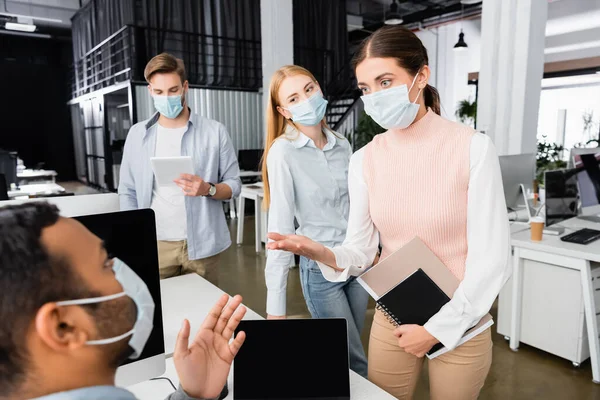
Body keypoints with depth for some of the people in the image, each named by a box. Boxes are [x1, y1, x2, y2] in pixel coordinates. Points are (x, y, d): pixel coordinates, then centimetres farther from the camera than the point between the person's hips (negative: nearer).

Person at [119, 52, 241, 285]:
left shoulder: (215, 132, -2)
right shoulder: (137, 134, 5)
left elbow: (234, 185, 1)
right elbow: (128, 193, 7)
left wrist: (208, 189, -19)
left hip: (201, 245, -1)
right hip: (154, 244, 2)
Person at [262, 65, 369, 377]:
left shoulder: (343, 146, 1)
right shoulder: (283, 152, -17)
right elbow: (280, 226, -21)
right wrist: (275, 304, -21)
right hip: (320, 267, -5)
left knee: (348, 352, 21)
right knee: (355, 361, 10)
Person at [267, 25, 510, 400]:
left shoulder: (473, 148, -15)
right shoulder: (365, 159, -4)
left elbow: (491, 260, -14)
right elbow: (361, 251, -3)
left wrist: (438, 328, -13)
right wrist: (324, 254, -24)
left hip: (460, 323, -3)